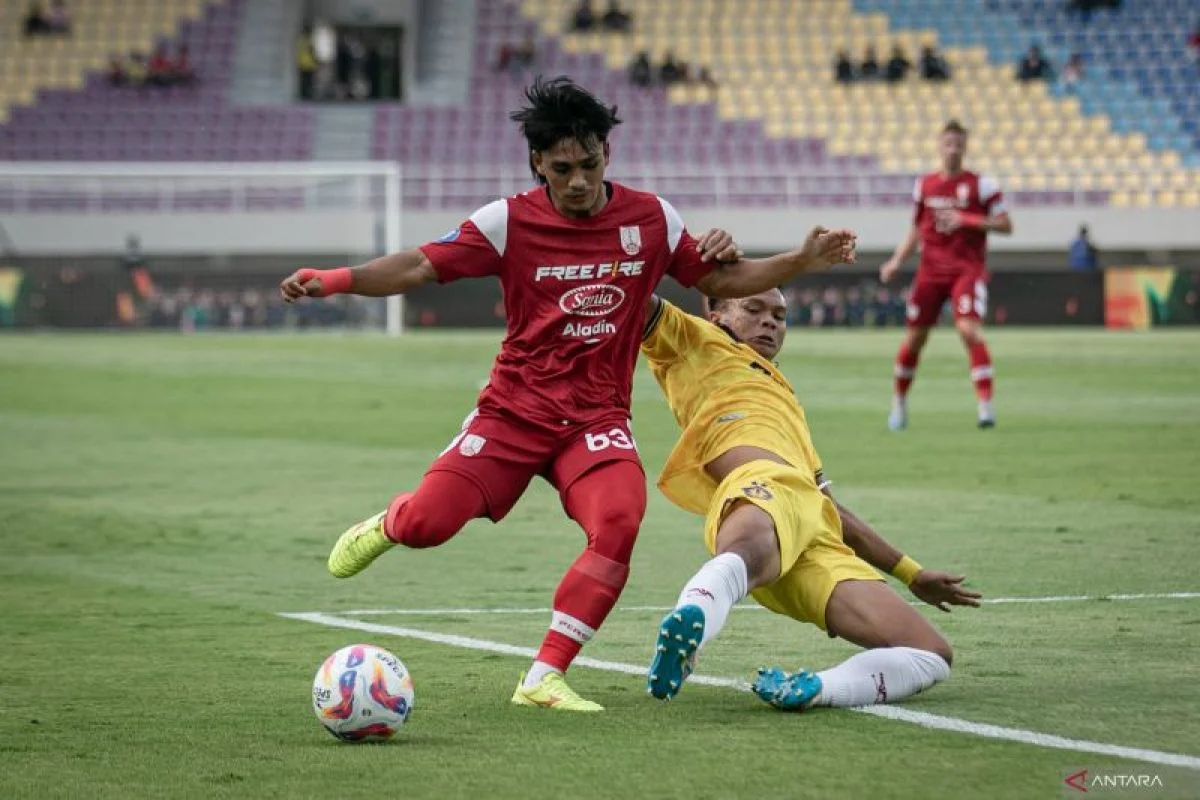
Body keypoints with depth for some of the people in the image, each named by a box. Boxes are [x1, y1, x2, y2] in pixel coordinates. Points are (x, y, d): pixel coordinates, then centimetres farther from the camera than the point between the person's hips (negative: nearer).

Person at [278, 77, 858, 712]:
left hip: (597, 419, 1)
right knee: (425, 526, -15)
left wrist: (802, 261, 3)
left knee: (619, 522, -28)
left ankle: (543, 679, -19)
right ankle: (387, 524, 27)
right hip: (513, 410, -1)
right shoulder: (509, 221, -6)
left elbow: (719, 281, 14)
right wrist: (331, 280, -22)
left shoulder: (651, 219, 2)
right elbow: (418, 268, -9)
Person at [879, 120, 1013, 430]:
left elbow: (1005, 225, -4)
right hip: (931, 270, 4)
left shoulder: (982, 184, -2)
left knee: (969, 330, -22)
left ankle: (986, 405, -21)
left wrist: (967, 220, -16)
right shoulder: (924, 185, 9)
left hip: (968, 269, -4)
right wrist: (897, 261, 7)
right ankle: (899, 403, 23)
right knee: (915, 338, 5)